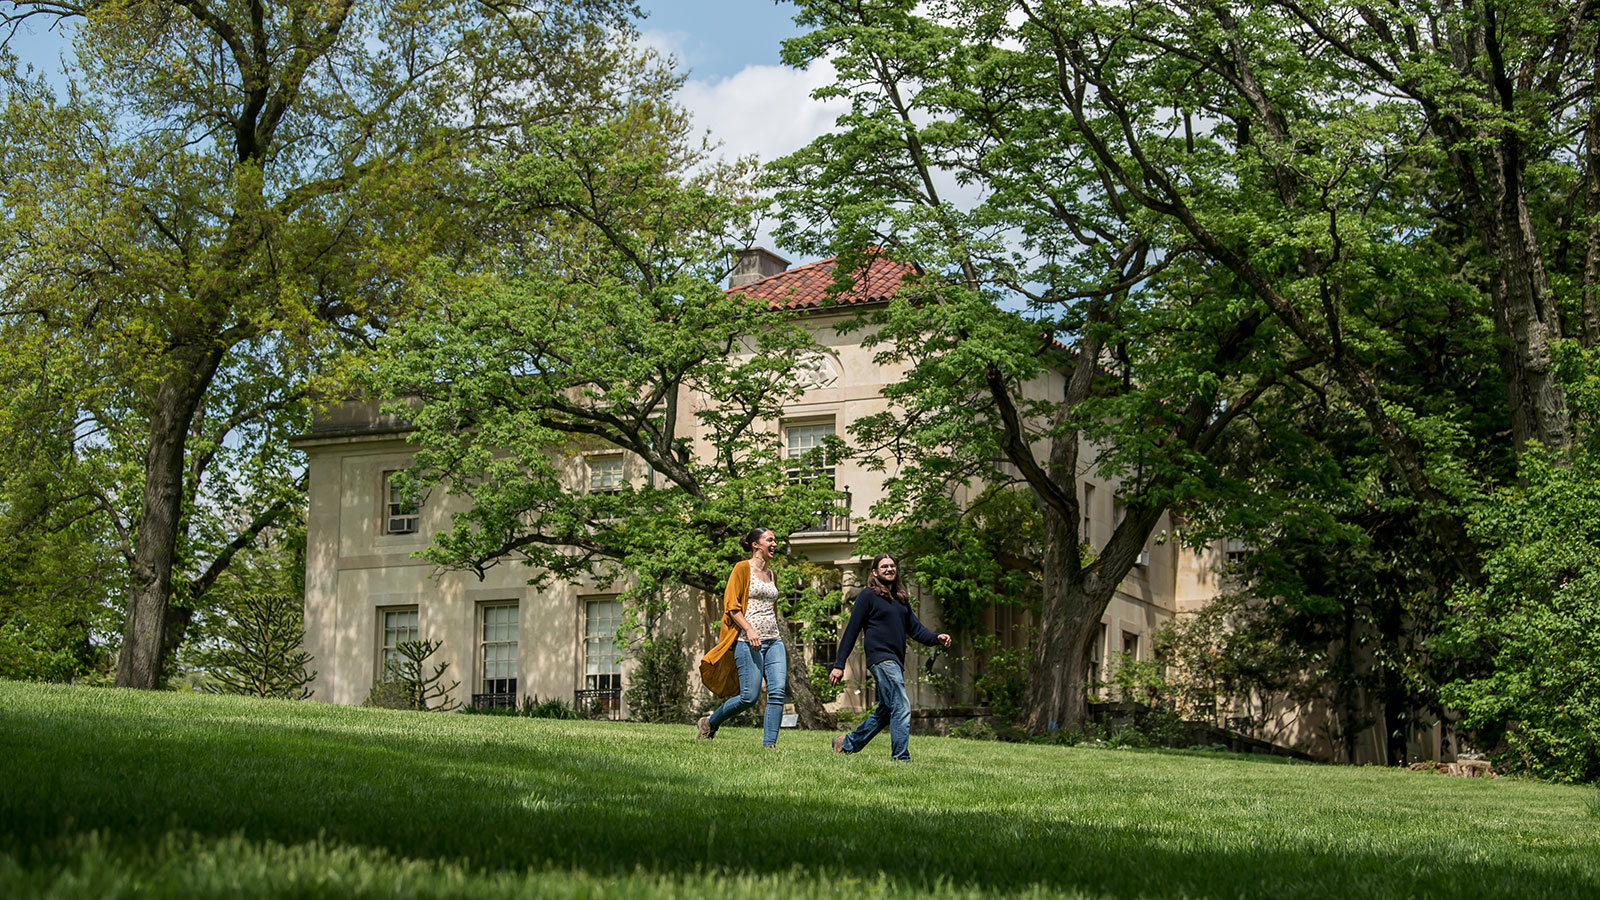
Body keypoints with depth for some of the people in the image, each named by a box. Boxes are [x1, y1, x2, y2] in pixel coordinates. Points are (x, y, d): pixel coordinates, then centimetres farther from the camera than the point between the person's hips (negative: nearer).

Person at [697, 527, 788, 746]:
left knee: (778, 692, -10)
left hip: (774, 641, 7)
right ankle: (710, 722, 14)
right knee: (749, 697, -9)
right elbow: (731, 605, -8)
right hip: (749, 641, -7)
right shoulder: (743, 568, -1)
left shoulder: (771, 573, 19)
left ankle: (769, 745, -10)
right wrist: (749, 629, -19)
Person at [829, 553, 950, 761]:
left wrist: (936, 638, -4)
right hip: (880, 658, -8)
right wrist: (839, 665, -6)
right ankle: (901, 758, -15)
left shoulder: (901, 599, 20)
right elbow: (852, 630, -3)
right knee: (901, 708, -16)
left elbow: (915, 628, 17)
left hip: (896, 662, 8)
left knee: (885, 712, 14)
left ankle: (846, 744, 27)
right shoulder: (868, 595, -1)